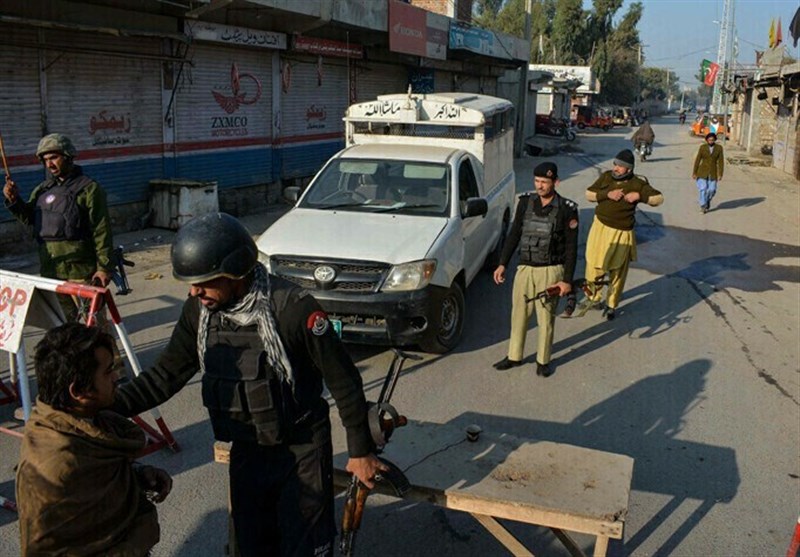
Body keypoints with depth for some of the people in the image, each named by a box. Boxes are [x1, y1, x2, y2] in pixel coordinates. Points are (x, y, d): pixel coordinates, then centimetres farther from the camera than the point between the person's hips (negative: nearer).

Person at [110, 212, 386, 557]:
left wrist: (360, 451, -9)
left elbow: (343, 381, -17)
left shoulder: (293, 309, -26)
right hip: (246, 451, 6)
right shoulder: (198, 311, -9)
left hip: (301, 451, -5)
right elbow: (166, 375, 0)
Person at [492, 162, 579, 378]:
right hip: (525, 269, 4)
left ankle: (543, 361, 20)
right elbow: (514, 235, 9)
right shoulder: (525, 202, 2)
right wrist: (502, 264, 4)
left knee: (546, 318, 4)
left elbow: (571, 247, -5)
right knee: (519, 314, 11)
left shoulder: (566, 209, -8)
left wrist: (567, 280, -9)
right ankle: (514, 356, 25)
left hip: (550, 271, -3)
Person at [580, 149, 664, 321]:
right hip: (600, 228, 2)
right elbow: (589, 194, -1)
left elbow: (659, 198, -5)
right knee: (593, 265, 8)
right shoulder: (606, 176, -3)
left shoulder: (637, 183, -9)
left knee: (617, 271, 7)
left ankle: (611, 305, 25)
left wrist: (639, 195, -21)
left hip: (622, 234, -2)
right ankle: (593, 297, 31)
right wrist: (607, 194, -16)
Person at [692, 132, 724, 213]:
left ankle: (707, 200, 30)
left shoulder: (719, 148, -3)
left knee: (712, 190, -2)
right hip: (702, 171, -1)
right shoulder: (702, 147, -5)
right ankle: (703, 206, 5)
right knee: (703, 189, -10)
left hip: (713, 172, 1)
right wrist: (694, 173, -4)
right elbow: (697, 160, -2)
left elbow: (721, 162, -4)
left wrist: (720, 174, -9)